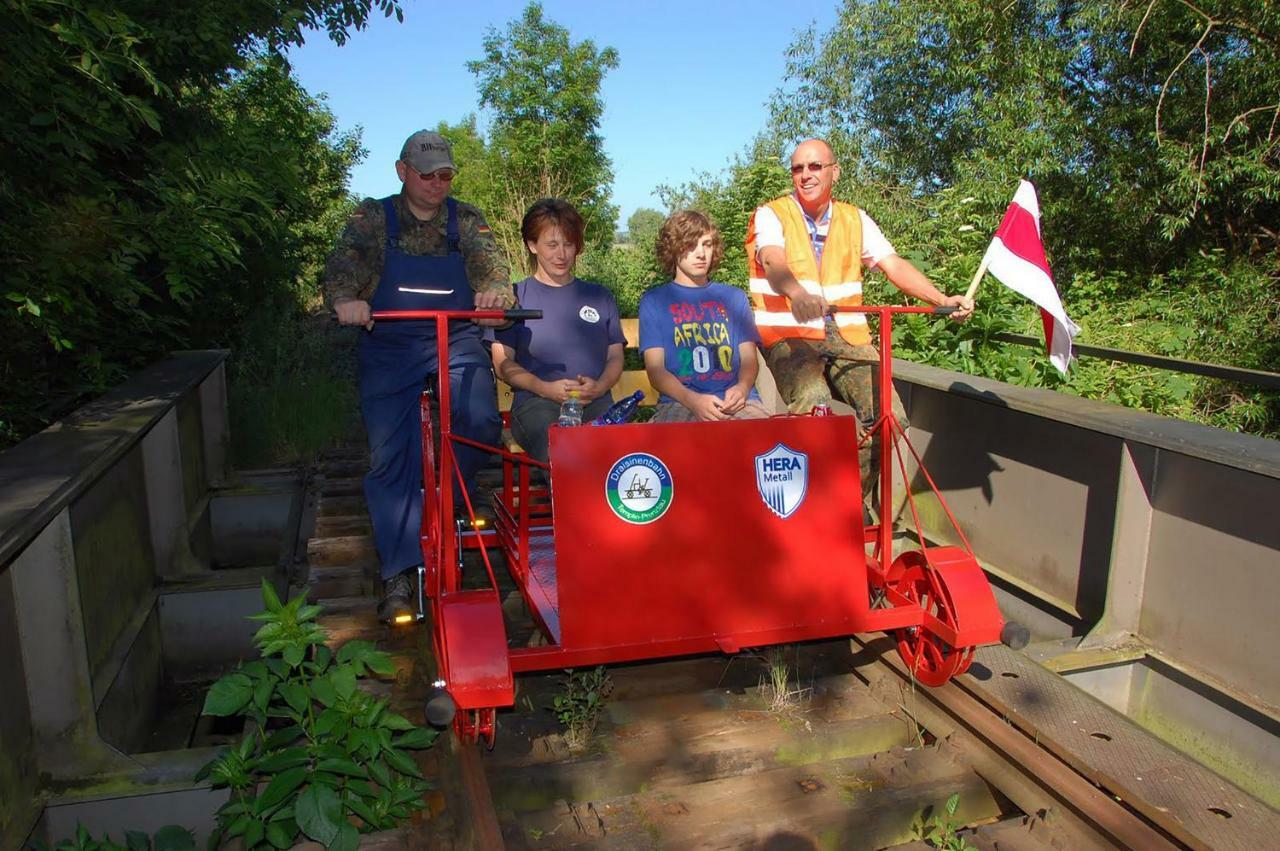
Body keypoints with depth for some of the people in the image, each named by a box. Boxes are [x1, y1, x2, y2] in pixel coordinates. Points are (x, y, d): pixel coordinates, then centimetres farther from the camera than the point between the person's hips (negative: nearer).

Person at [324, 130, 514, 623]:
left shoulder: (466, 220, 9)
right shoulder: (372, 218, 6)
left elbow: (489, 262, -7)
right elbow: (343, 263, -9)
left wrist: (495, 290, -32)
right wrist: (345, 299, -33)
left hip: (457, 345, 1)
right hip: (389, 349, 0)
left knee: (482, 423, -24)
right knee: (389, 460, -4)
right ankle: (398, 579, 5)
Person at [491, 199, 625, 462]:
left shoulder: (599, 297, 24)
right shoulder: (516, 297, 15)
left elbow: (615, 356, 18)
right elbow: (503, 362, 7)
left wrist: (599, 387, -5)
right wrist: (545, 389, -10)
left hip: (596, 402, 2)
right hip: (535, 402, -2)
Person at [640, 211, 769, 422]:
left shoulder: (734, 297, 21)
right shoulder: (654, 301, 12)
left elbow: (749, 357, 15)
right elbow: (655, 368, 3)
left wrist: (742, 388, -10)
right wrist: (691, 399, -17)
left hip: (736, 401, 3)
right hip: (679, 403, -2)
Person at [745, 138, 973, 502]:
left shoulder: (855, 219, 14)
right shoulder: (771, 215, 0)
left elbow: (894, 265, 4)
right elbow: (774, 263, -21)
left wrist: (943, 299, -12)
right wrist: (797, 294, -44)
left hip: (847, 336, 4)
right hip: (789, 335, -4)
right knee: (814, 404, -34)